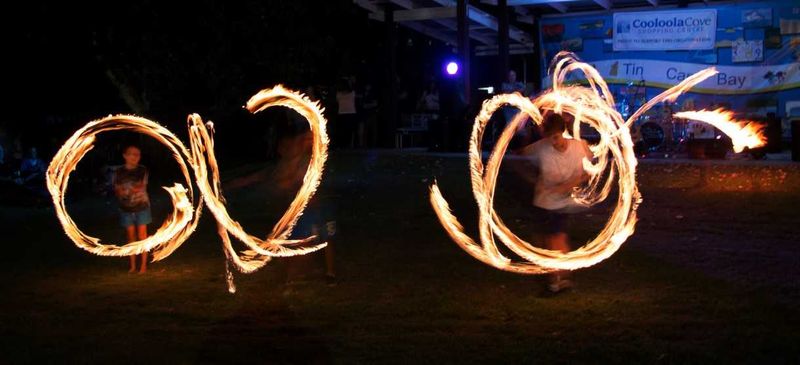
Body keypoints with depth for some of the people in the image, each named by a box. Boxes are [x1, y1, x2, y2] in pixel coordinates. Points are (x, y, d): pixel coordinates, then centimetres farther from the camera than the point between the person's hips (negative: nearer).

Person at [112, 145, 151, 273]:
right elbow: (116, 190, 0)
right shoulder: (119, 172, 0)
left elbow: (141, 188, -11)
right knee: (131, 237, 7)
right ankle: (132, 265, 15)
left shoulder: (142, 170, -3)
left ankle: (143, 265, 7)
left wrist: (125, 189, -18)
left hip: (141, 207, -1)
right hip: (126, 209, 1)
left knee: (142, 236, 1)